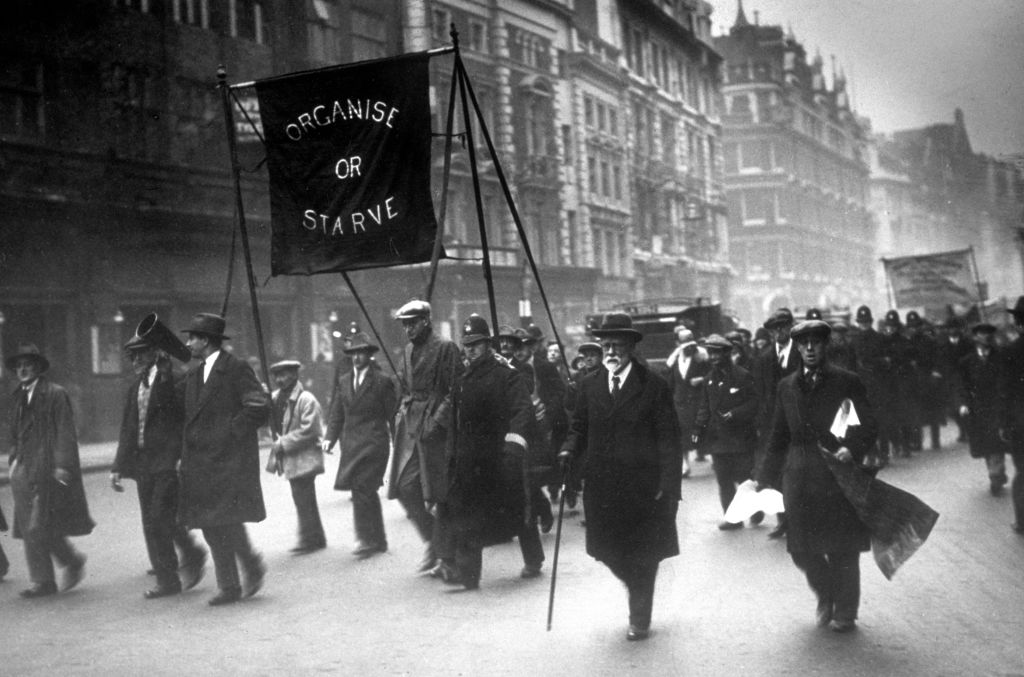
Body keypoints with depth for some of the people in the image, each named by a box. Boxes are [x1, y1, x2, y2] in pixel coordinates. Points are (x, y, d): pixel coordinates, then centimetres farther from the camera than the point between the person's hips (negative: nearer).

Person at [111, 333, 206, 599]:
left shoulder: (174, 380, -8)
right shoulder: (135, 388, 16)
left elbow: (188, 420, -13)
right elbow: (128, 430, 18)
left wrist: (182, 457, -20)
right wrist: (118, 467, 14)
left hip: (169, 462, -8)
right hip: (143, 463, 8)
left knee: (162, 518, -14)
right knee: (151, 525, 7)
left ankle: (192, 554, 10)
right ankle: (167, 581, 15)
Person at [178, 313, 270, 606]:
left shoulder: (237, 370, -9)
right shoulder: (193, 374, 15)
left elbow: (260, 409, -17)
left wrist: (231, 430, -13)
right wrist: (185, 457, 14)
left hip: (230, 461, -8)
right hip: (201, 465, 8)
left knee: (228, 521, -12)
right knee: (211, 527, 7)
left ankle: (253, 565, 11)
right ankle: (229, 587, 14)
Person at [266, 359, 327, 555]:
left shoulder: (306, 399, -14)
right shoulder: (277, 397, 10)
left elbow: (309, 430, -18)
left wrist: (283, 443, -18)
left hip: (304, 458, -8)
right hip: (291, 459, 8)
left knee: (304, 501, -6)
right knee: (302, 500, 15)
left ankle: (309, 540, 2)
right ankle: (315, 539, 25)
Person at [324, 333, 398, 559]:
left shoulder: (383, 381, -4)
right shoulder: (344, 382, 13)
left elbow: (393, 414, -4)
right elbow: (337, 413, 13)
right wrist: (330, 438, 0)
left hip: (373, 444, -6)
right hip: (351, 445, 6)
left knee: (362, 489, -14)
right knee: (365, 492, 11)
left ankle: (368, 539, -6)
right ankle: (378, 541, 21)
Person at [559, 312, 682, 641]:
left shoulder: (653, 386, -6)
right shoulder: (590, 385, 6)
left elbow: (668, 439, -8)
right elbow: (579, 427, 13)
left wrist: (668, 485, -14)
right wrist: (570, 450, -8)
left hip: (642, 487, -4)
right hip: (601, 487, 4)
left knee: (642, 555, 7)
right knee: (606, 550, 9)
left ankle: (640, 620, 24)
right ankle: (638, 588, 40)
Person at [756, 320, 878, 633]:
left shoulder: (847, 382, -1)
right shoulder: (787, 386, 11)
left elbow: (869, 425, -4)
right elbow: (778, 436, 15)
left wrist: (852, 448, -23)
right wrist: (765, 477, 12)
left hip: (838, 475, -3)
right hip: (798, 481, 3)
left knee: (842, 551, 4)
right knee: (802, 551, 5)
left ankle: (845, 613, 21)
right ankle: (826, 598, 31)